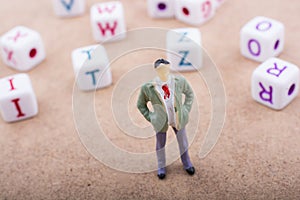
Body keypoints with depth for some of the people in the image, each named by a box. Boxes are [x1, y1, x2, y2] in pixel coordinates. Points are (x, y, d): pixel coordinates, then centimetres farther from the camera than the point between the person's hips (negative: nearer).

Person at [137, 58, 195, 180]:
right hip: (161, 121, -2)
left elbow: (189, 94, 5)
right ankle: (161, 167, 48)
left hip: (179, 119, 2)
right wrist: (150, 118, -6)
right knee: (160, 144, 19)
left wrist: (186, 110, 0)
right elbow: (141, 105, -2)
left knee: (183, 142, 21)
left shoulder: (179, 81, -17)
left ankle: (186, 163, 51)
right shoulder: (148, 88, -22)